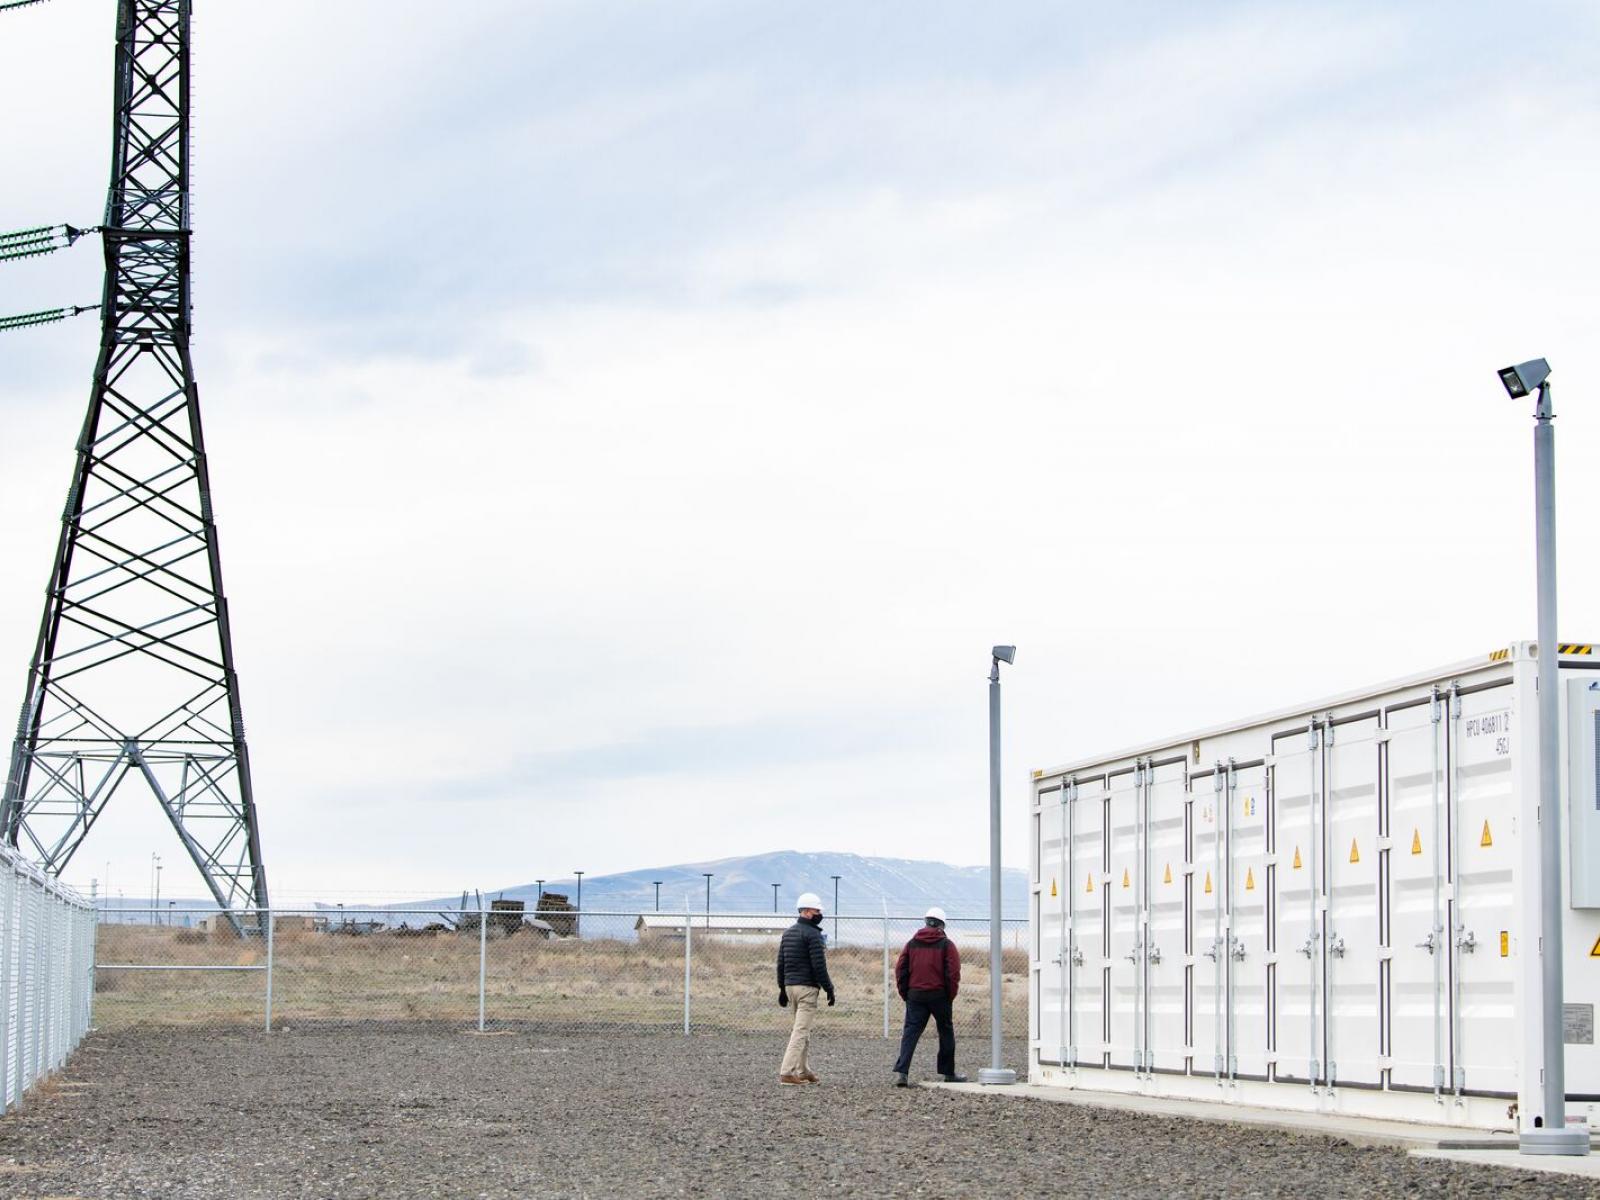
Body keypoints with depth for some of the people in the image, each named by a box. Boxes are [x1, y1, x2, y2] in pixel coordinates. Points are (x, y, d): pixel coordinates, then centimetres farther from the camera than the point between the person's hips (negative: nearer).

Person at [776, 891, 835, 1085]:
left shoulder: (788, 932, 15)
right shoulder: (812, 934, -12)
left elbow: (781, 963, 17)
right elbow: (819, 965, -16)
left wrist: (782, 988, 21)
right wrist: (829, 989, -10)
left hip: (790, 986, 9)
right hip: (807, 987, -9)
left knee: (801, 1029, 18)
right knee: (801, 1031, -9)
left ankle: (803, 1071, 21)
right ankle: (787, 1073, -15)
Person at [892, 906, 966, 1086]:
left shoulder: (912, 943, 8)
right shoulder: (946, 945, -2)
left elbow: (900, 969, 5)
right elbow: (953, 973, -8)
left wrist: (905, 993, 10)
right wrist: (950, 995, 2)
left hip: (915, 995, 2)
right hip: (939, 995, -2)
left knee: (910, 1032, -1)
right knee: (946, 1032, 14)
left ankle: (901, 1072, -16)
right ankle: (948, 1073, 21)